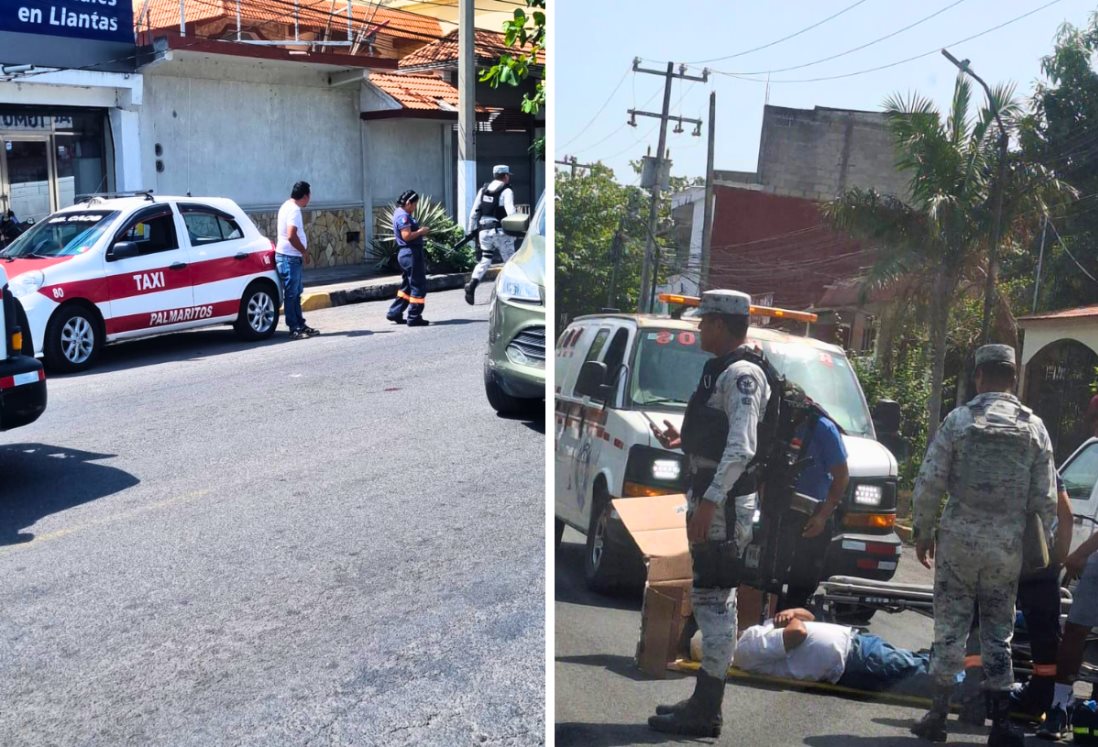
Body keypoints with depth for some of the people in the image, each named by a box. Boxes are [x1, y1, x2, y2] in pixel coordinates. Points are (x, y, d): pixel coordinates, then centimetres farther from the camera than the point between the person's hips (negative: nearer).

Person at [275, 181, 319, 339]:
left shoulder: (288, 206, 14)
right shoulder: (294, 210, -18)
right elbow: (291, 236, -27)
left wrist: (302, 250, 11)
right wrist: (304, 250, -13)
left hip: (293, 257, 10)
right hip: (289, 257, -10)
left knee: (296, 293, 14)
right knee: (291, 294, -5)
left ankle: (300, 325, 21)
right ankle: (294, 329, -1)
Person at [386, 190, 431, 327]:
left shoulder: (401, 214, 17)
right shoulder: (403, 216, -16)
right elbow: (407, 236, -24)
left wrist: (420, 232, 11)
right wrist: (421, 232, -13)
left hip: (406, 253, 11)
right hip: (411, 253, -11)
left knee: (407, 286, 18)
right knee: (418, 286, -4)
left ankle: (395, 313, 20)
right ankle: (414, 317, 0)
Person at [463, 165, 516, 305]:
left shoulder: (483, 190, 11)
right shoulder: (506, 191, -6)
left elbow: (474, 212, 11)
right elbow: (511, 211, -19)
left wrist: (471, 231, 17)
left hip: (484, 231, 5)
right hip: (500, 231, -5)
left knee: (485, 260, 11)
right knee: (510, 261, 8)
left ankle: (472, 284, -11)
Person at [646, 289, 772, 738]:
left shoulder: (742, 373, -15)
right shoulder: (723, 370, 16)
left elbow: (742, 447, -25)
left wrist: (709, 501, -27)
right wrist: (682, 441, 16)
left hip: (724, 502, -11)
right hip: (712, 495, 11)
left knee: (714, 601, -5)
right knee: (711, 600, 15)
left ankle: (704, 713, 2)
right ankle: (704, 701, 26)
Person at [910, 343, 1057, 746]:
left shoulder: (958, 420, -6)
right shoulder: (1034, 426, 1)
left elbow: (928, 483, -7)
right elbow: (1046, 497, 2)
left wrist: (923, 532, 5)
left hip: (959, 538, -2)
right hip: (1008, 545, 2)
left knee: (951, 626, 6)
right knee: (998, 630, 11)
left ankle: (938, 714, 12)